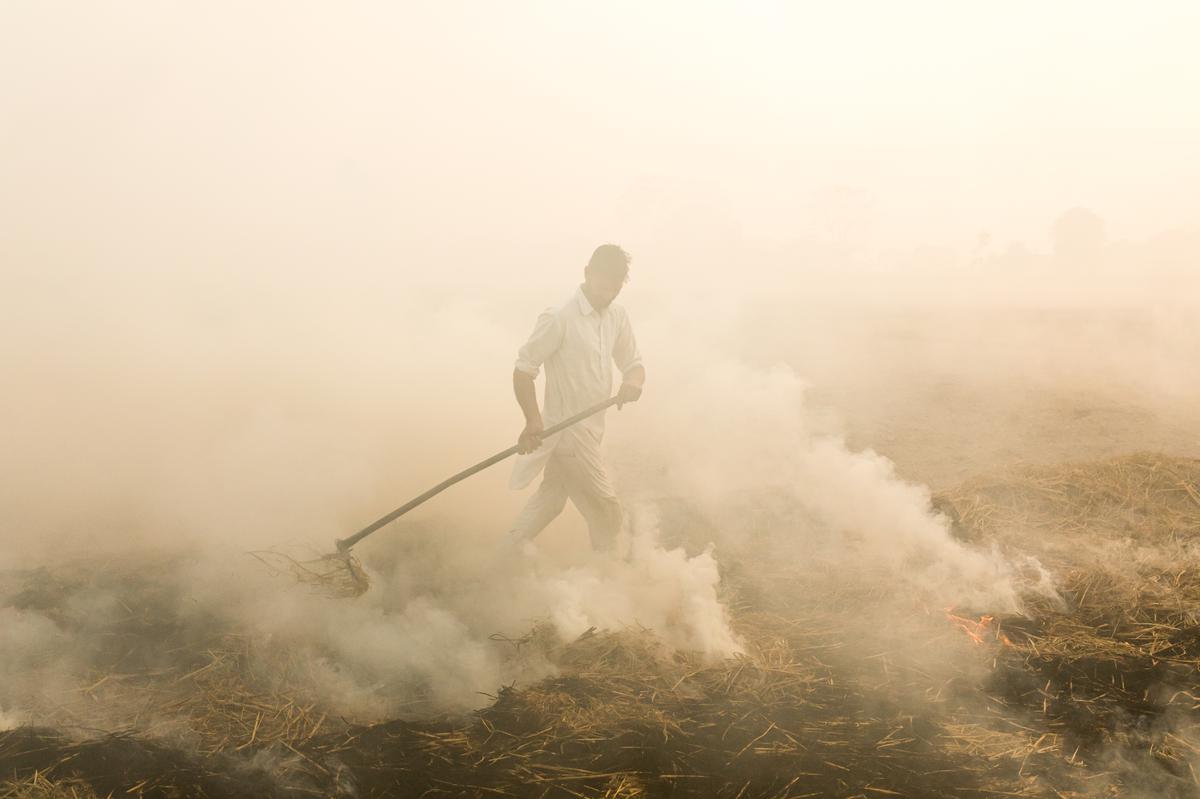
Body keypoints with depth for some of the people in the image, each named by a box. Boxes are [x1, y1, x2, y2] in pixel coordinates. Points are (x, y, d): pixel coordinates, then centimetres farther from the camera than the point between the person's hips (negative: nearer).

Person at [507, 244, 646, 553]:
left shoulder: (617, 318, 6)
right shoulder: (559, 319, -17)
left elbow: (633, 363, 12)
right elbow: (523, 370, -16)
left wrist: (633, 381, -13)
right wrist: (534, 422, -28)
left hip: (589, 429, 8)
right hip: (569, 431, -8)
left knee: (551, 498, 19)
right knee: (606, 511, -3)